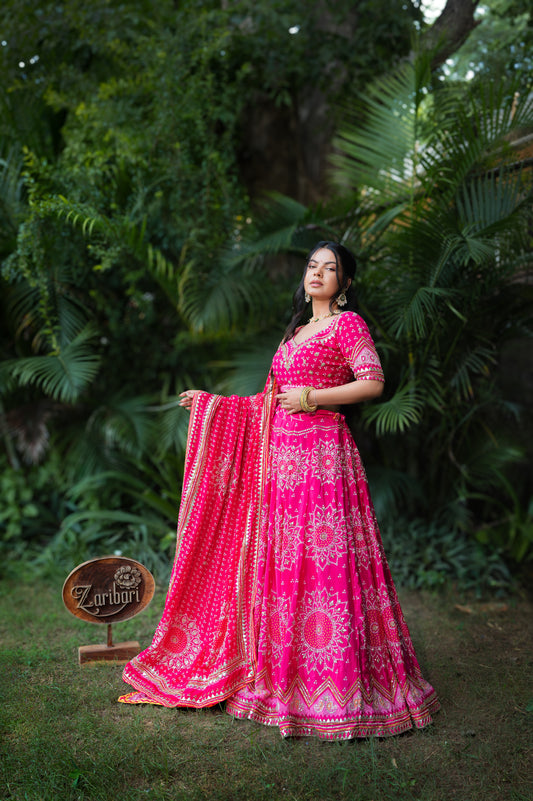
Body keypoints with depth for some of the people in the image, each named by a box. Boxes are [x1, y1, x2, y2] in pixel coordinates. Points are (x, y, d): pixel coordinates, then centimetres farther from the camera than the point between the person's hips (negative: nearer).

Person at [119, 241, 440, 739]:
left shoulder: (347, 324, 0)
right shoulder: (297, 331, 21)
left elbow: (373, 382, -11)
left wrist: (312, 397, -13)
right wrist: (211, 402, 23)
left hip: (321, 453, -7)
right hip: (281, 453, 8)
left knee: (323, 561, -9)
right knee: (280, 561, 7)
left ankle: (337, 686, -1)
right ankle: (283, 673, 17)